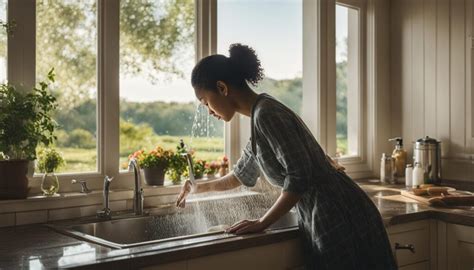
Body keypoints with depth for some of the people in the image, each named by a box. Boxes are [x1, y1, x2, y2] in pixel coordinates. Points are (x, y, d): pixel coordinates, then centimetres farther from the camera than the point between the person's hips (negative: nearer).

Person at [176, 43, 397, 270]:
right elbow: (242, 174, 28)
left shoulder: (266, 114, -16)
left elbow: (299, 176, -21)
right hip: (329, 220, 9)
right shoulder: (261, 115, 13)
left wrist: (261, 223, -13)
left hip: (340, 221, -9)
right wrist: (200, 188, 38)